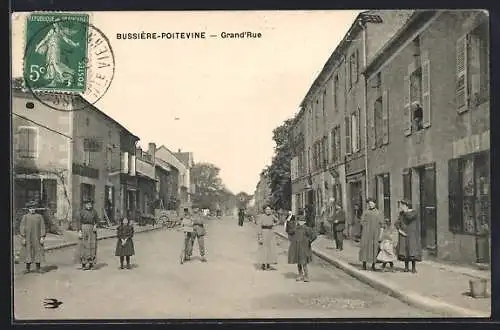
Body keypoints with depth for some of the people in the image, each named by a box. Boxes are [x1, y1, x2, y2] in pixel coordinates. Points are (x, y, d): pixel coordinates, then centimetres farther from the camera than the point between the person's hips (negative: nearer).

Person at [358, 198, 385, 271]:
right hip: (366, 233, 1)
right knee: (365, 247, -4)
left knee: (374, 249, 0)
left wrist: (380, 235, -3)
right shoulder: (366, 212, 10)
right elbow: (362, 222, 10)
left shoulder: (378, 213, 6)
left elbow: (382, 226, 4)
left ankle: (373, 266, 9)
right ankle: (364, 265, 2)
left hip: (375, 234, 0)